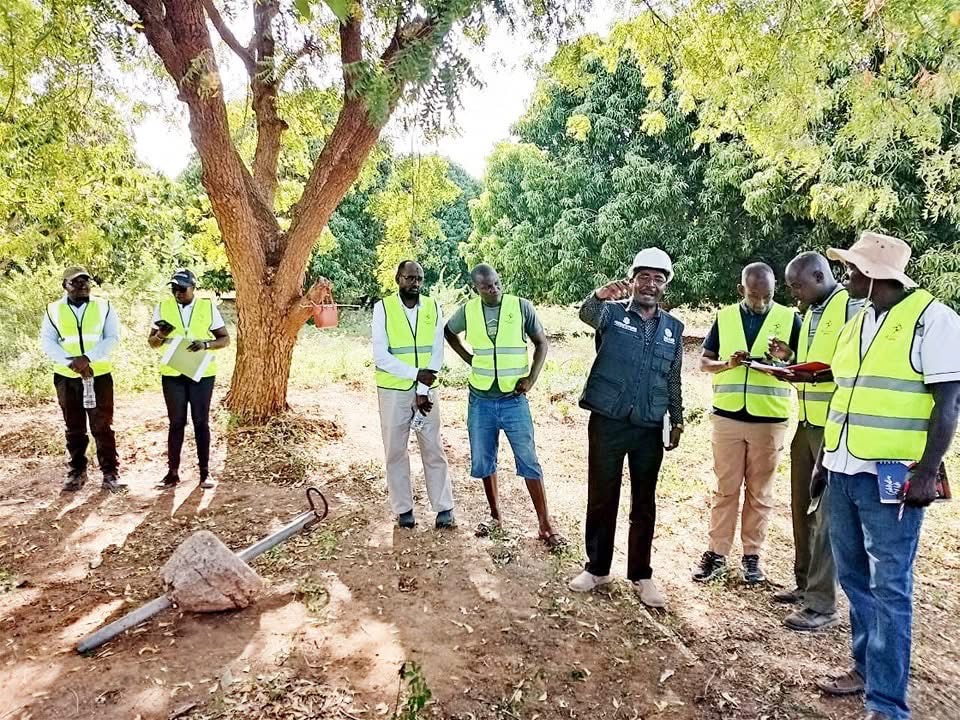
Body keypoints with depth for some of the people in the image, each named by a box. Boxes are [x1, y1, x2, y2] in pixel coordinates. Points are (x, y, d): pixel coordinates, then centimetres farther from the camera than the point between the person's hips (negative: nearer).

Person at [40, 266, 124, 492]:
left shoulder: (104, 306, 2)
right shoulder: (53, 310, 5)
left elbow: (112, 338, -6)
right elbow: (47, 342, -3)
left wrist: (87, 358, -20)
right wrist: (72, 362, -19)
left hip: (99, 375, -1)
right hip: (66, 377, 1)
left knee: (102, 426, 0)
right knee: (74, 428, 10)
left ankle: (110, 473, 6)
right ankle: (77, 471, 21)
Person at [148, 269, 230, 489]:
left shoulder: (208, 306, -2)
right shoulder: (163, 307, 2)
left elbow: (225, 338, 0)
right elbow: (152, 342, 7)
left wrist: (206, 344, -20)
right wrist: (160, 335, -16)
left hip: (201, 373, -1)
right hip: (172, 373, 1)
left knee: (201, 422, 4)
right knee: (176, 422, 6)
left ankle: (204, 471, 12)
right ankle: (173, 471, 14)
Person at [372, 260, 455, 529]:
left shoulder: (434, 308, 0)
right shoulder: (383, 308, -7)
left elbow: (437, 354, -4)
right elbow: (380, 355, -13)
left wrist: (423, 391, -12)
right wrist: (415, 374, -19)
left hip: (427, 390, 1)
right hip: (393, 391, -1)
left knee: (433, 449, 7)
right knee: (395, 451, 7)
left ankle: (444, 507, 16)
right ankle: (403, 508, 19)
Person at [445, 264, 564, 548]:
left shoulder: (522, 306, -8)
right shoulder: (467, 311, -2)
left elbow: (541, 343, 2)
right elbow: (448, 332, 19)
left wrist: (532, 378, -9)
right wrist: (469, 359, 7)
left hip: (514, 399, -3)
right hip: (480, 400, 3)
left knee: (528, 461, -1)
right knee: (483, 461, 11)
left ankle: (545, 524, 7)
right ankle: (495, 515, 29)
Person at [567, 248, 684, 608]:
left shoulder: (673, 328, 9)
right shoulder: (612, 313, -1)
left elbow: (673, 379, 16)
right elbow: (586, 314, -25)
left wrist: (677, 419, 13)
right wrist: (600, 295, -47)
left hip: (650, 429, 3)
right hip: (607, 423, -2)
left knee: (644, 504, 10)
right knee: (601, 498, 8)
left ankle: (641, 574, 24)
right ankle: (597, 567, 24)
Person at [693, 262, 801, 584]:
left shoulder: (789, 318, 2)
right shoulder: (725, 317, 5)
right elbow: (704, 361, 7)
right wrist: (728, 364, -14)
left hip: (769, 420, -1)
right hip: (727, 416, 1)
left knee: (759, 491, 9)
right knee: (725, 488, 7)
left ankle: (752, 555, 21)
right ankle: (717, 553, 16)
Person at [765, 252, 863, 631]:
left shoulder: (854, 307, -12)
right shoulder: (811, 312, 14)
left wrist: (820, 375, -26)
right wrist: (790, 358, 4)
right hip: (807, 423, 8)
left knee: (826, 513, -3)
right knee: (801, 507, 15)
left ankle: (822, 604, 6)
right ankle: (805, 582, 29)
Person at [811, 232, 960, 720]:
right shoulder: (856, 323, 13)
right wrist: (824, 460, 17)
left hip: (892, 476, -7)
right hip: (845, 471, 7)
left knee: (889, 587, -2)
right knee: (853, 576, 15)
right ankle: (866, 666, 31)